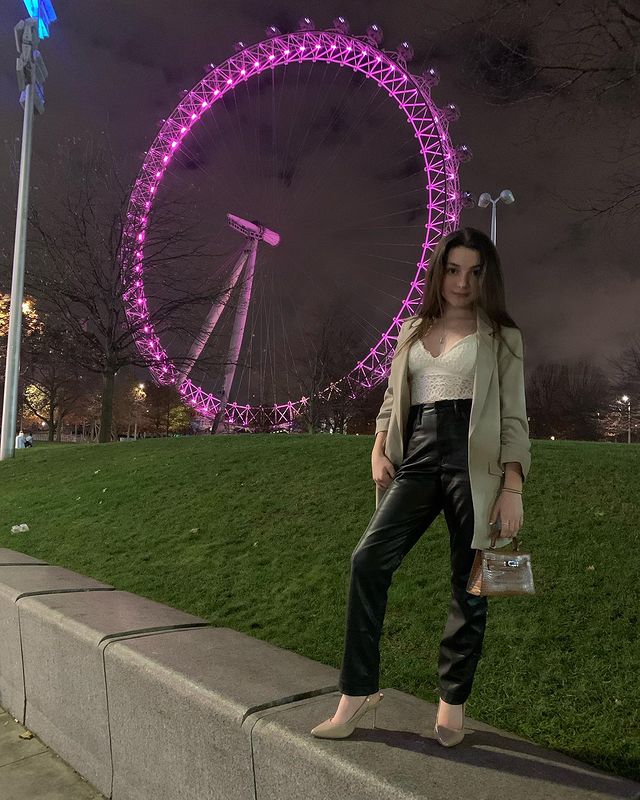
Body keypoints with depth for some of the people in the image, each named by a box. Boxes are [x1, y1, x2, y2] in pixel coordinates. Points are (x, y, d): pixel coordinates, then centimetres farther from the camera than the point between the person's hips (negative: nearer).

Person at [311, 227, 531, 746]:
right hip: (416, 455, 3)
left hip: (472, 459, -2)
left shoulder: (501, 336, 8)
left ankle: (453, 699, 19)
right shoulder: (413, 330, 18)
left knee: (468, 582, 2)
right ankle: (358, 691, -2)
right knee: (370, 558, -13)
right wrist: (379, 451, 3)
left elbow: (514, 417, 2)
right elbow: (391, 399, 20)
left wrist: (513, 489, -7)